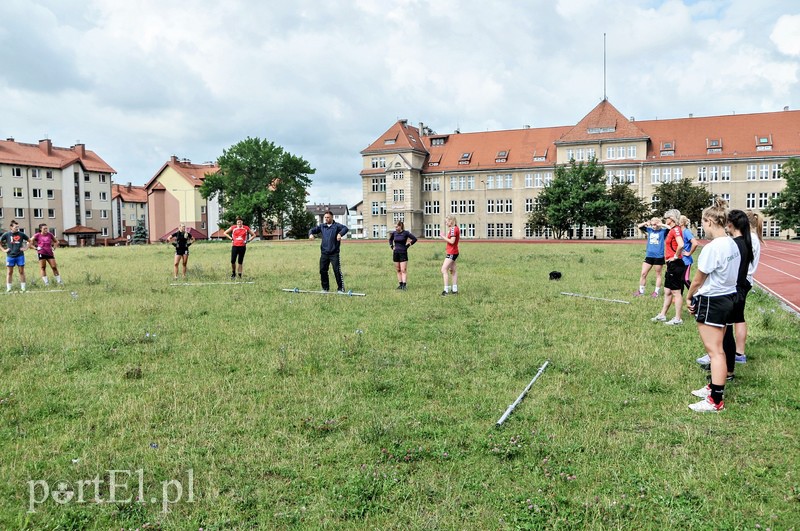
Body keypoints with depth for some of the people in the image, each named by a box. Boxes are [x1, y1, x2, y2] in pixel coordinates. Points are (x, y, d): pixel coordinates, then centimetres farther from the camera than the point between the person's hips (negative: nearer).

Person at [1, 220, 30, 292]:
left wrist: (26, 248, 3)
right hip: (10, 256, 0)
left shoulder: (21, 234, 0)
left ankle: (23, 287, 10)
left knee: (21, 271, 4)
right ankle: (8, 288, 11)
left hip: (20, 256, 0)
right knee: (9, 272, 5)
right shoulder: (7, 235, -2)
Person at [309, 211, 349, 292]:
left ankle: (341, 288, 1)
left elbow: (345, 228, -16)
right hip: (324, 253, 5)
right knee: (322, 270, 7)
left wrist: (340, 234, -36)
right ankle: (325, 288, 19)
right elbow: (313, 229, 12)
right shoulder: (322, 226, 13)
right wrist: (311, 233, -12)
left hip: (334, 253, -5)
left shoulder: (336, 225, -1)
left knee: (337, 270, -7)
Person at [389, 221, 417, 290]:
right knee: (398, 270, 8)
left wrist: (408, 245, -7)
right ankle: (400, 284, 13)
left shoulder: (405, 233, -8)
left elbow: (414, 239, -8)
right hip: (396, 253, 5)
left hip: (403, 253, -5)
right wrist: (392, 246, 12)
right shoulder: (394, 233, 5)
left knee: (403, 270, -8)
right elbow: (390, 239, 26)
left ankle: (404, 285, -11)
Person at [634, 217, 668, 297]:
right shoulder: (649, 230, 8)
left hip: (659, 256, -4)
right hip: (649, 255, 4)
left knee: (658, 275, 8)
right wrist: (646, 223, -1)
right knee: (643, 273, 4)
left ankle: (656, 292, 16)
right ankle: (641, 291, 13)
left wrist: (661, 225, -12)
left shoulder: (662, 231, -4)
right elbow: (639, 226, 12)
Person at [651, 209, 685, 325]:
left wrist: (676, 256, -18)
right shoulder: (672, 229, 13)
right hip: (671, 265, 10)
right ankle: (662, 315, 24)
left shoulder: (676, 229, -15)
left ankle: (678, 319, 4)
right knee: (667, 291, 15)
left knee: (676, 292, -2)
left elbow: (681, 245, -31)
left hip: (675, 264, -10)